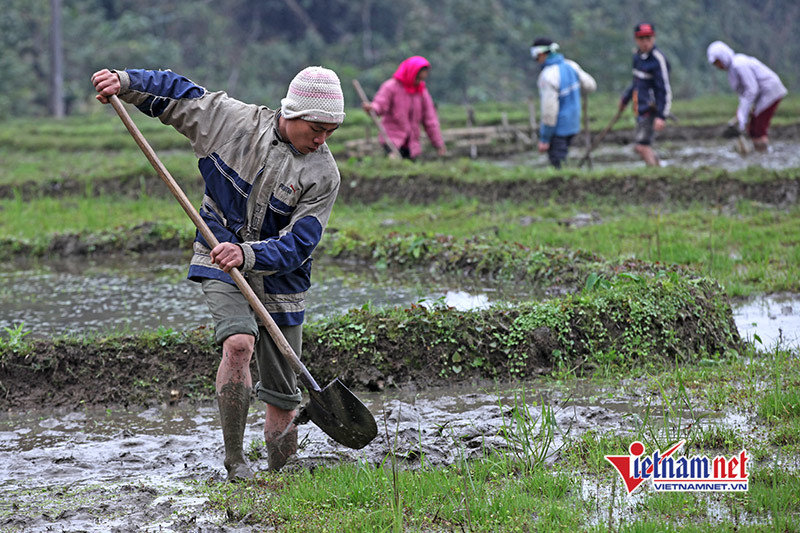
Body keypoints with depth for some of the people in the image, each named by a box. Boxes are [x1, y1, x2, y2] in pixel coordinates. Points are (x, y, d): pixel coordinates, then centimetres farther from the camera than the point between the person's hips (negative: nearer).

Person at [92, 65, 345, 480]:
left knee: (281, 395, 5)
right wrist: (125, 81, -10)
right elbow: (177, 94, 4)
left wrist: (248, 254, -35)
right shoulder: (233, 119, -8)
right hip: (220, 261, -1)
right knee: (238, 343, -29)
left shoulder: (323, 175, -12)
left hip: (278, 276, 1)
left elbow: (297, 245, -19)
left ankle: (278, 471, 32)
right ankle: (234, 461, -18)